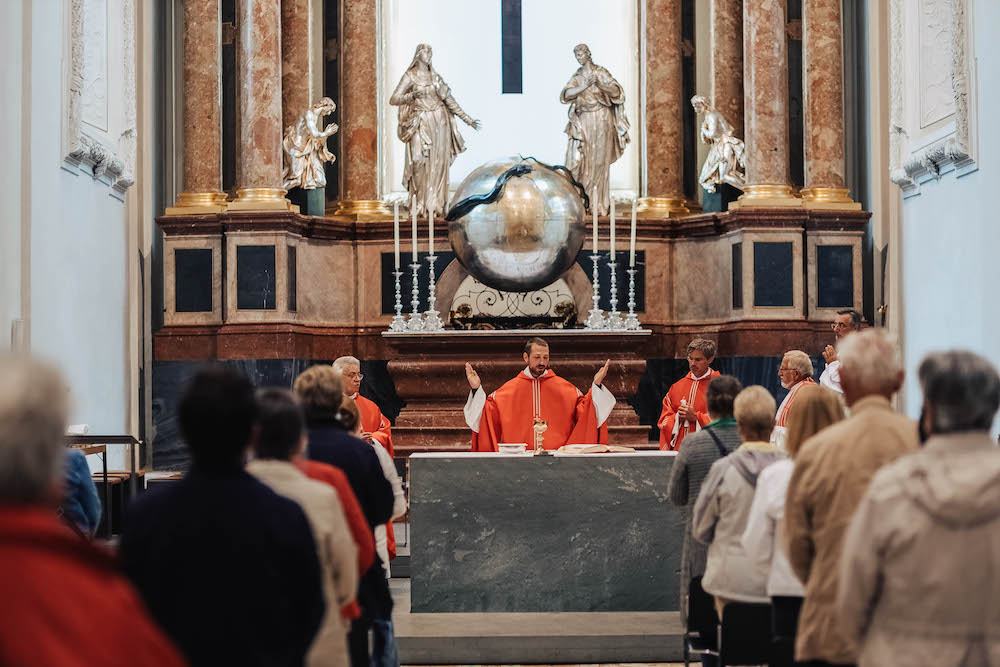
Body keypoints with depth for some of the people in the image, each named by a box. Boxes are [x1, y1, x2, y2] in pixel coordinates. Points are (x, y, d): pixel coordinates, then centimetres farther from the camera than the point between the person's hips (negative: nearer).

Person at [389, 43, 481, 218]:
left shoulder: (435, 76, 12)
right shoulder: (410, 76, 0)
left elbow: (449, 100, 13)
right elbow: (393, 100, -7)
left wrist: (468, 119, 9)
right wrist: (412, 95, -24)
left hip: (439, 122, 4)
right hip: (421, 124, -4)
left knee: (439, 164, 1)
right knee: (421, 163, -12)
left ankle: (439, 204, 5)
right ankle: (422, 205, -3)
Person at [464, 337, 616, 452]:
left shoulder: (563, 387, 14)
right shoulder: (510, 388, 14)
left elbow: (583, 410, 10)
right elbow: (490, 411, 12)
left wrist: (596, 385, 1)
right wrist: (476, 389, 1)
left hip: (557, 452, 0)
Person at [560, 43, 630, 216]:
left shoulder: (601, 72, 1)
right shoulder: (577, 76, 11)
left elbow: (616, 91, -8)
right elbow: (565, 95, -5)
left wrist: (599, 84, -24)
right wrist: (585, 86, -19)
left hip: (600, 120, -3)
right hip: (583, 121, 4)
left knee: (599, 162, -3)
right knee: (578, 160, -4)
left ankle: (599, 204, 2)